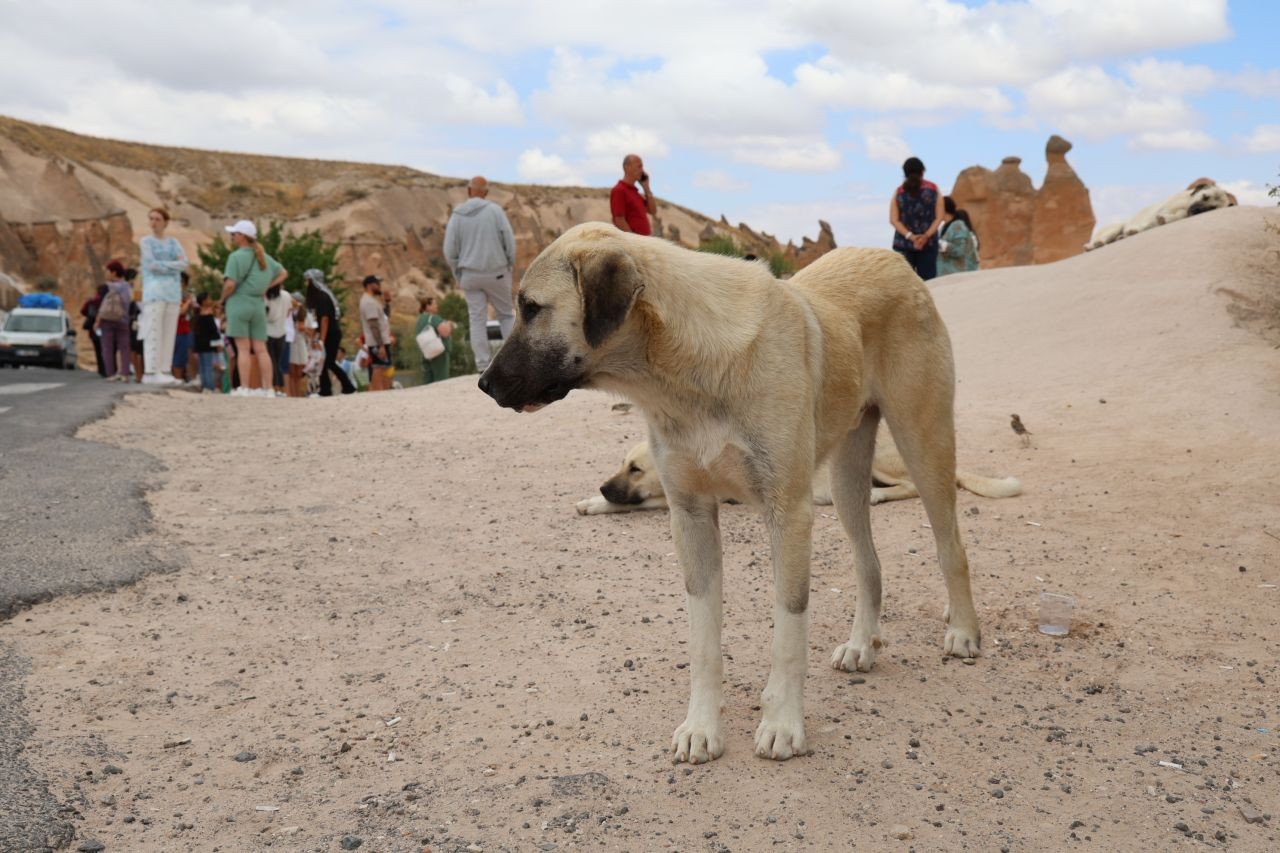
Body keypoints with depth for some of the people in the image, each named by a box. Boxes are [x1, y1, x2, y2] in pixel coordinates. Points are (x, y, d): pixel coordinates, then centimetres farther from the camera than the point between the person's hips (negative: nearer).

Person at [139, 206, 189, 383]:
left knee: (169, 333, 2)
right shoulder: (146, 241, 4)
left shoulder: (174, 243, 15)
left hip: (173, 291, 4)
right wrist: (173, 265, -3)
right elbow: (151, 265, -8)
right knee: (154, 332, -10)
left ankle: (165, 371, 3)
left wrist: (162, 264, -8)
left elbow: (184, 263, 0)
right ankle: (151, 372, -12)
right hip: (154, 290, -4)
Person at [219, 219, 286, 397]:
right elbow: (283, 273, 24)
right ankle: (267, 388, 3)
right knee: (261, 349, 5)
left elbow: (230, 284, -16)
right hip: (258, 304, 6)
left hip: (239, 303, -6)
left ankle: (244, 389, -7)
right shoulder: (264, 257, 14)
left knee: (243, 348, -6)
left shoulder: (237, 257, -8)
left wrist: (222, 300, 0)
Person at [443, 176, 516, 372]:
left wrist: (459, 275, 10)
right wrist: (511, 265, 6)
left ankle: (483, 367, -1)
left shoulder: (457, 215, 1)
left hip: (470, 275, 1)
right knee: (506, 315, 13)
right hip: (497, 273, -1)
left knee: (477, 321, 5)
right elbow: (509, 240, -9)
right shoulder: (495, 210, -5)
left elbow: (450, 251, -2)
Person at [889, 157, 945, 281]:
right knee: (927, 280, 1)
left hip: (903, 243, 0)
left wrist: (910, 236, -10)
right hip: (928, 243, 0)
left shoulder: (899, 192, 3)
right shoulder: (933, 190, 4)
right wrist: (926, 235, -10)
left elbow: (894, 220, -4)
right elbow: (939, 217, -3)